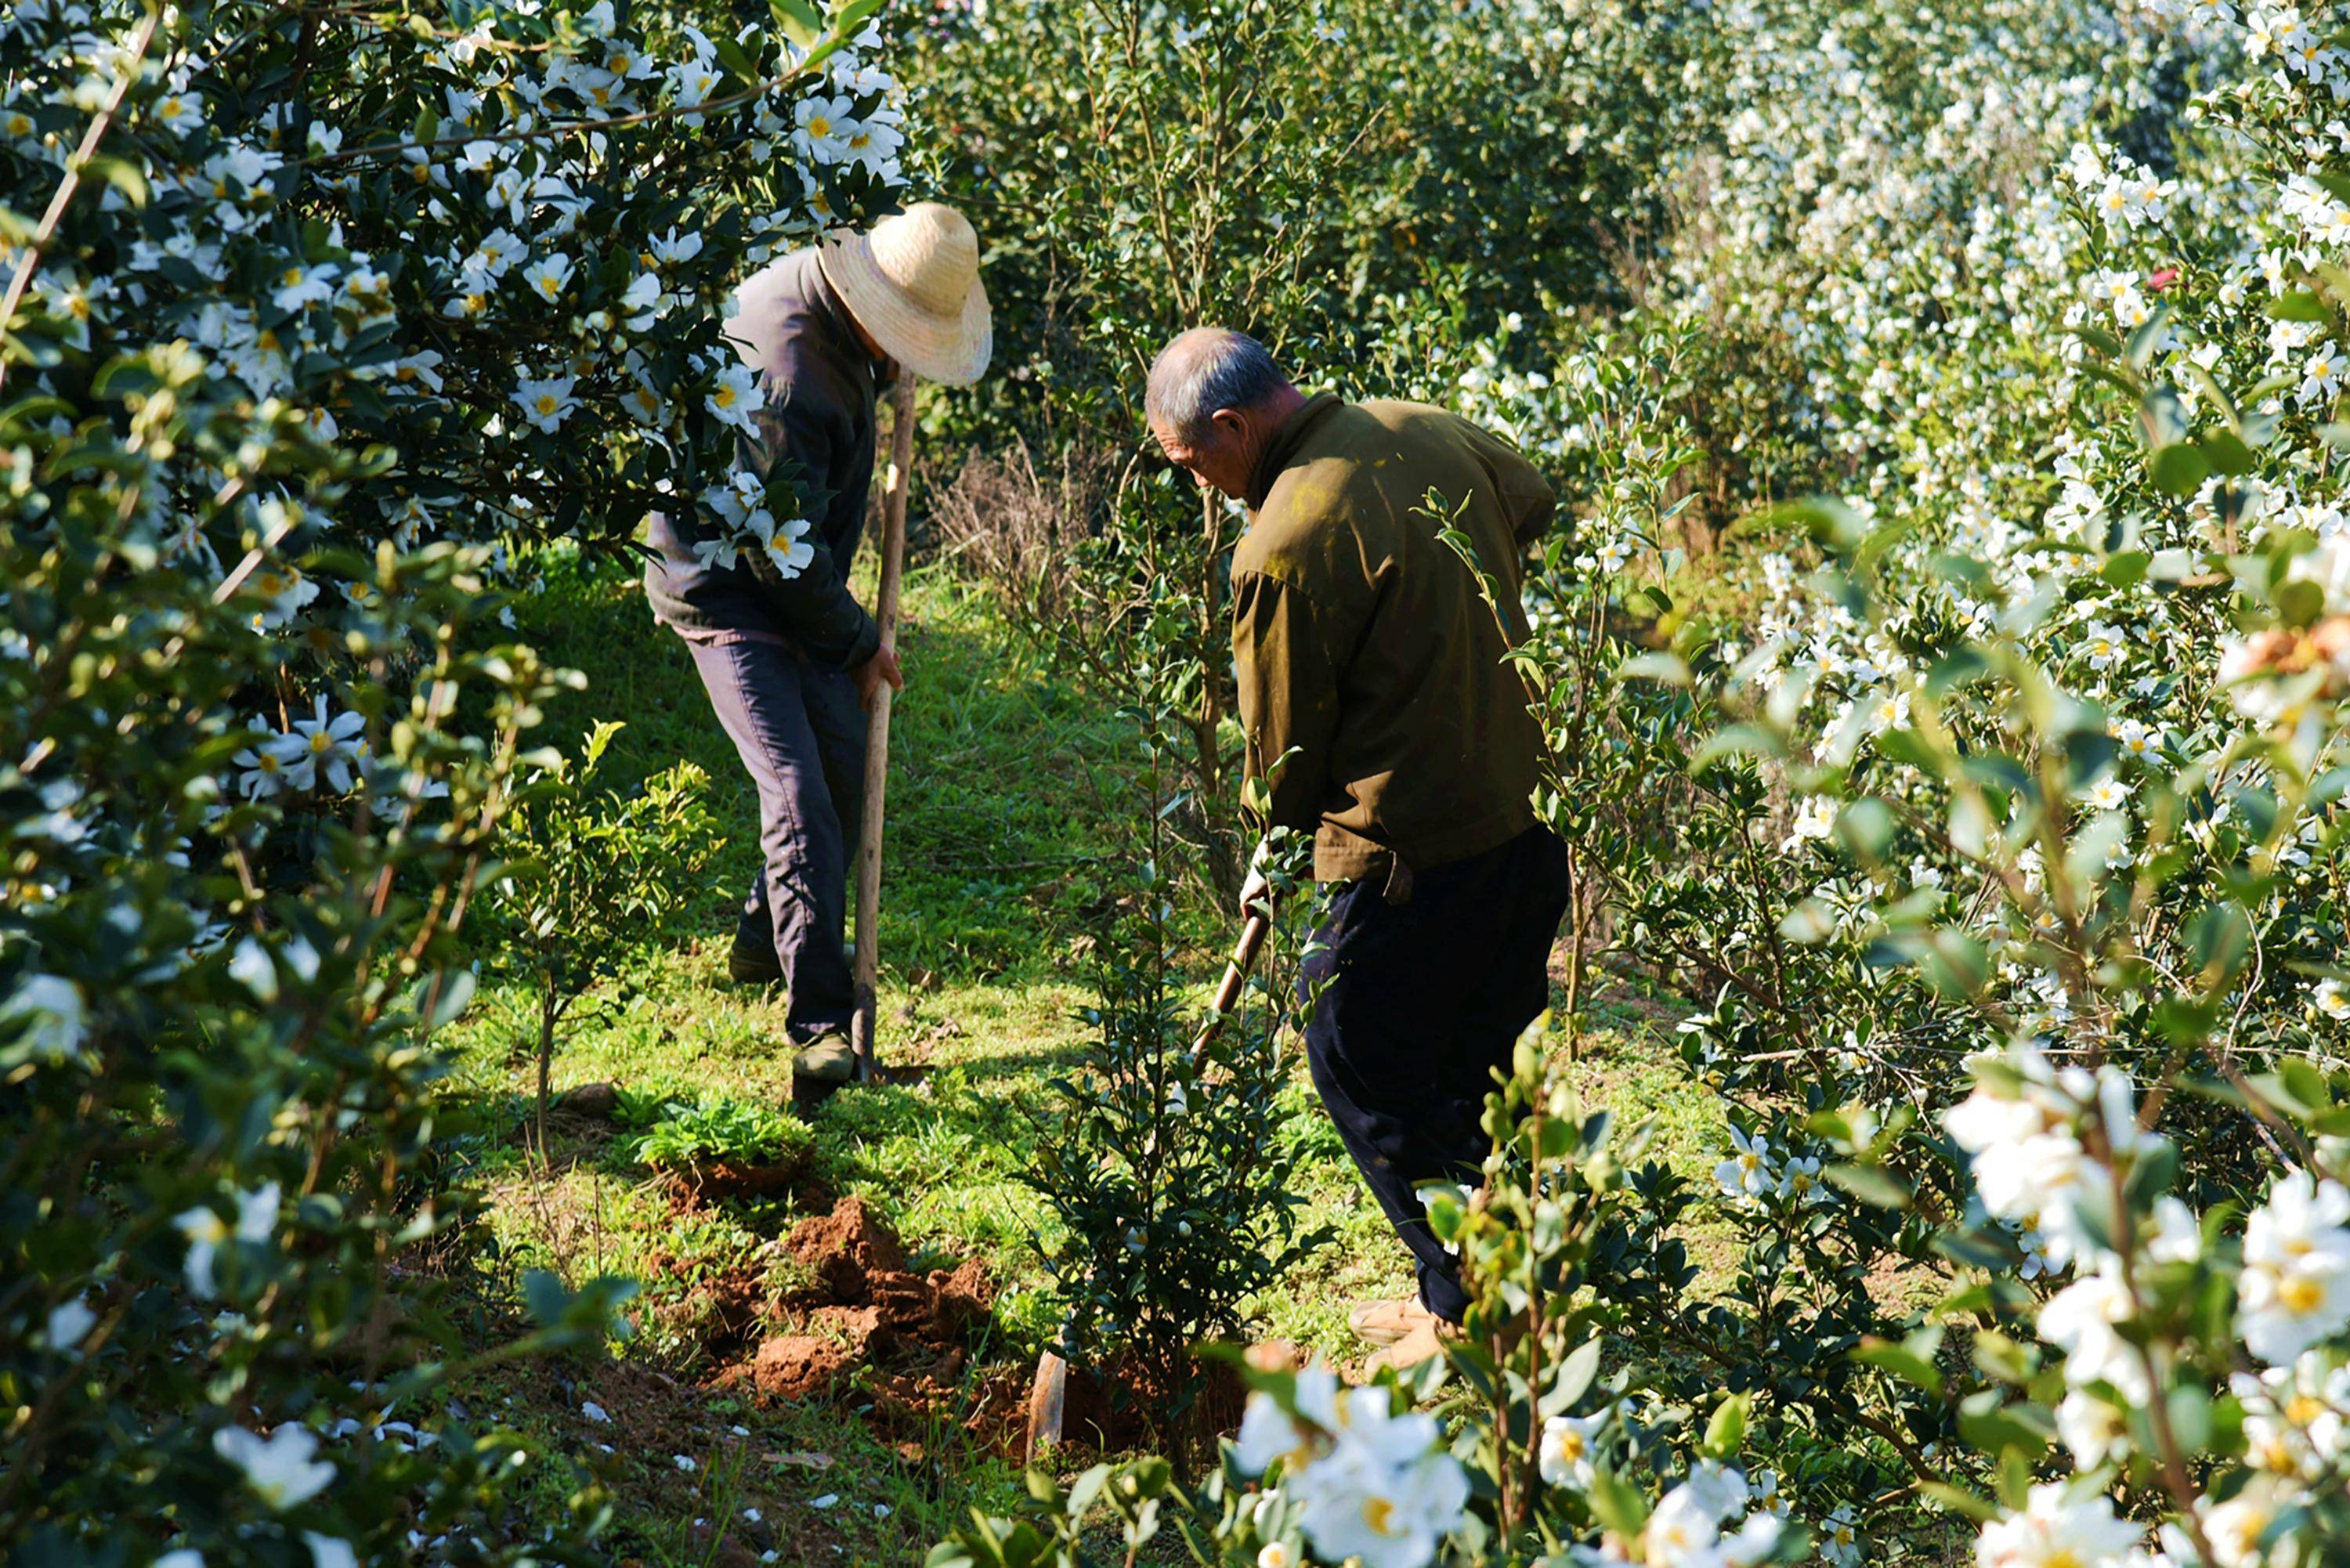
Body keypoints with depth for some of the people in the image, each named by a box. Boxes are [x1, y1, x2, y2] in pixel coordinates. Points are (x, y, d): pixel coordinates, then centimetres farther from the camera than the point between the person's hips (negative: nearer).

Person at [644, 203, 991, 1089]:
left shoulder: (816, 281, -2)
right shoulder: (789, 376, -31)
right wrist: (860, 642, -9)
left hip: (792, 582, 10)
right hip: (726, 592, -10)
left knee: (844, 773, 14)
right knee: (799, 793, -18)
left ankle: (765, 946, 33)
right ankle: (821, 1021, -18)